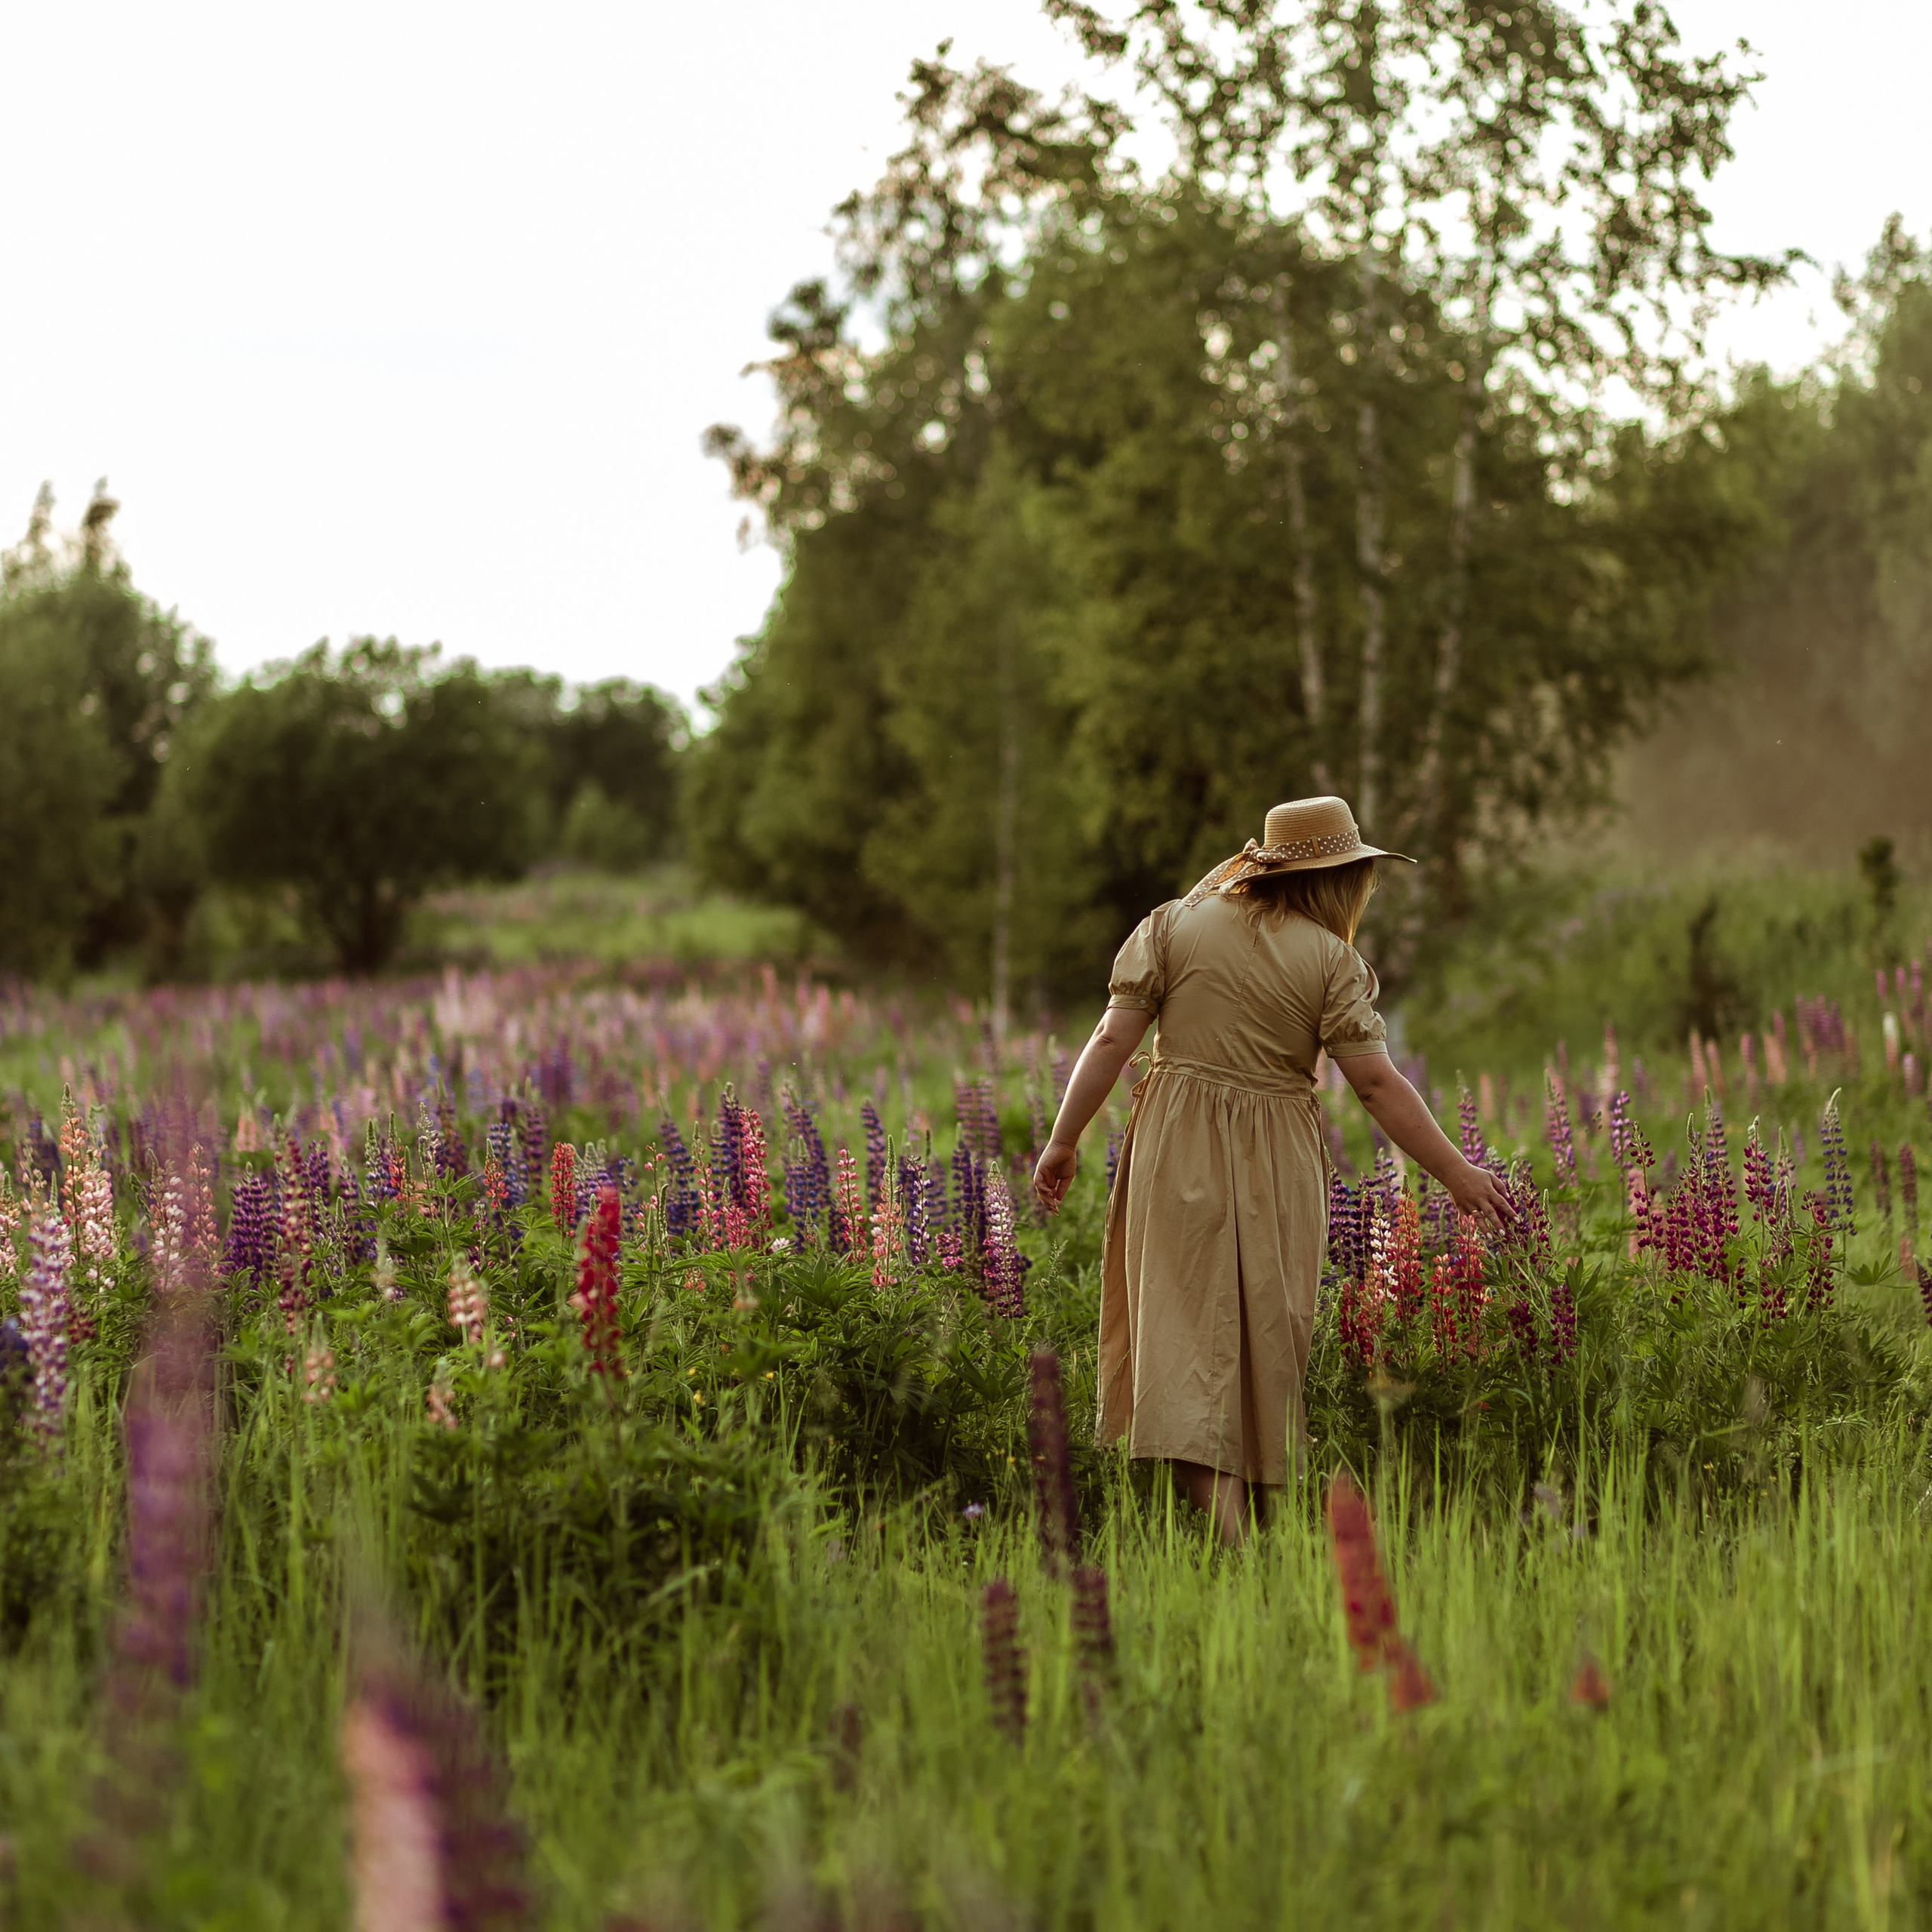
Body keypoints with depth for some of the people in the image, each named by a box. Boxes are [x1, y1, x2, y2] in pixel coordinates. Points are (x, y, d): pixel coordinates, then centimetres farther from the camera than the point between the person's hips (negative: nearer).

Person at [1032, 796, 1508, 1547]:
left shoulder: (1174, 925, 1)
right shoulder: (1330, 959, -4)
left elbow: (1112, 1040, -3)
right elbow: (1376, 1083, -6)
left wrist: (1064, 1140, 5)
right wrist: (1454, 1172, 1)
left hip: (1177, 1148, 1)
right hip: (1277, 1166, -1)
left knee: (1187, 1323, -2)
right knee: (1270, 1336, 12)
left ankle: (1218, 1518, -15)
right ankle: (1267, 1500, 22)